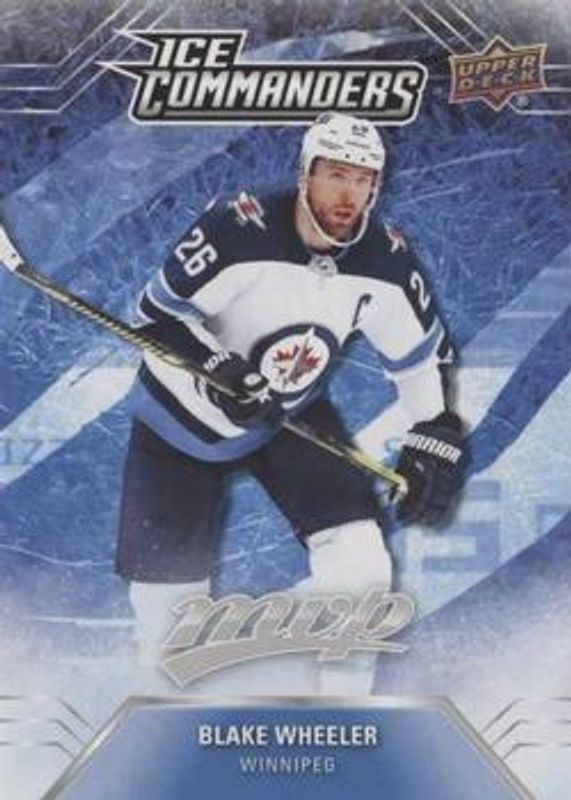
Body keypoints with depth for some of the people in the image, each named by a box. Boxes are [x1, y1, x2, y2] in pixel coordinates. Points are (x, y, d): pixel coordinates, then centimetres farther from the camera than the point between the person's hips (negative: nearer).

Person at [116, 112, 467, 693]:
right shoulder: (240, 227, -25)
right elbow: (159, 311, -18)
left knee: (360, 567, -11)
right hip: (185, 414, -3)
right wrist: (222, 372, -31)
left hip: (293, 414, 3)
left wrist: (433, 440, -3)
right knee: (167, 595, -3)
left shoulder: (386, 260, -11)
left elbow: (424, 354, 3)